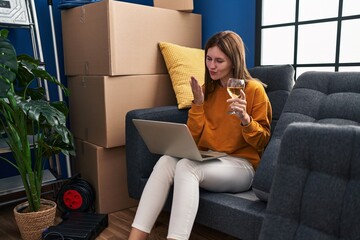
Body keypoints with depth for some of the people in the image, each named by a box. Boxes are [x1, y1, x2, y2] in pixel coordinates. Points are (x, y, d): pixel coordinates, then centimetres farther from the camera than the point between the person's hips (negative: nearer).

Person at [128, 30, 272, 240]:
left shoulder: (254, 89, -5)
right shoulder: (207, 89, 9)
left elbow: (262, 142, -4)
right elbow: (194, 138, 6)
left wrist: (245, 119, -22)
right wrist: (198, 103, -6)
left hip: (241, 165, -4)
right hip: (207, 160, 5)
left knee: (186, 166, -33)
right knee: (166, 161, -26)